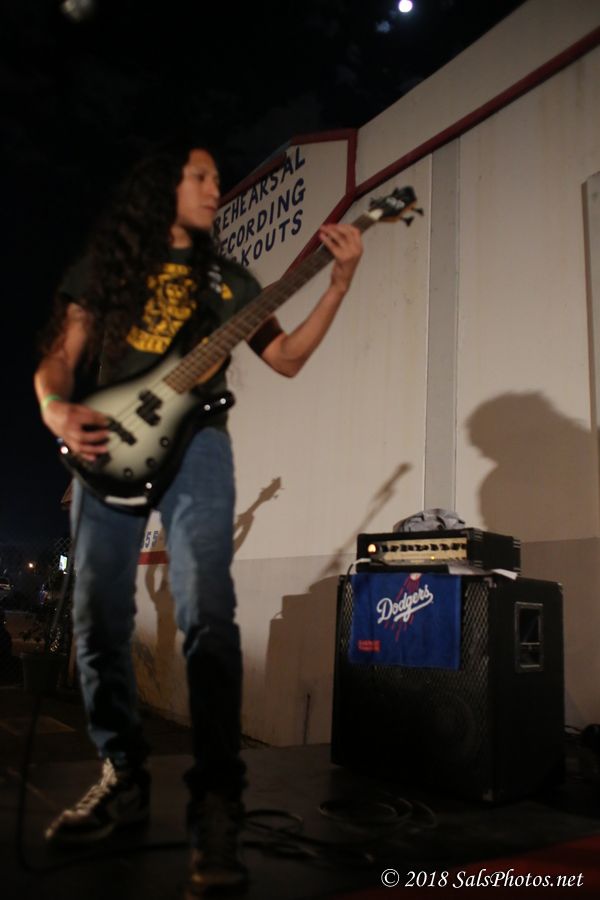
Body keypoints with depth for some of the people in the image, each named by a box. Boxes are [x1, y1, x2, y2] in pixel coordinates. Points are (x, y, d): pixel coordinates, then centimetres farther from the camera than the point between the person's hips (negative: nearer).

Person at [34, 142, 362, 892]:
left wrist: (340, 282, 4)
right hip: (108, 448, 1)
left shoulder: (227, 278, 21)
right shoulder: (104, 266, 17)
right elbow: (58, 359, 10)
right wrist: (58, 412, -14)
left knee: (207, 617, -16)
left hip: (195, 445, 0)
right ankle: (123, 779, 18)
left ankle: (216, 803, -11)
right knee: (97, 619, 1)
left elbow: (287, 358, 13)